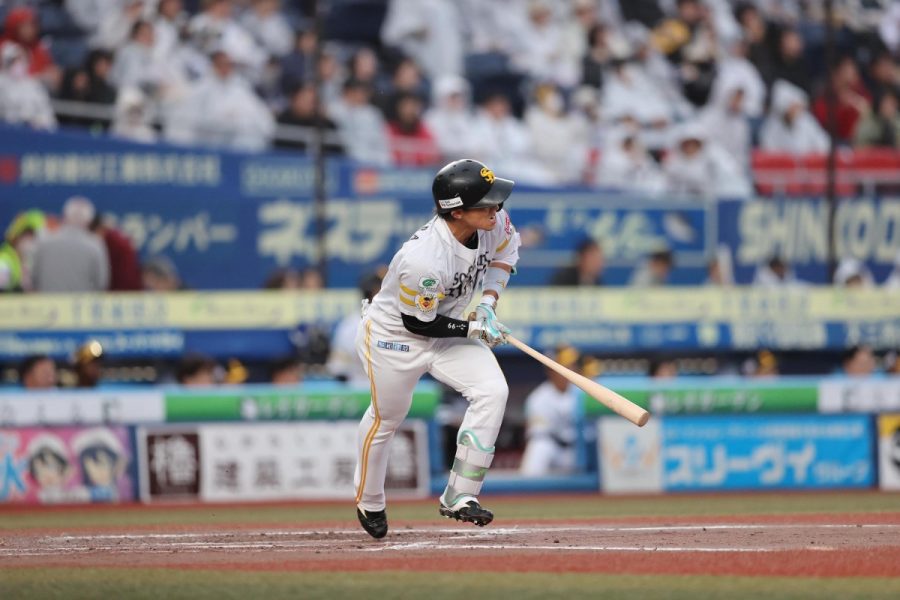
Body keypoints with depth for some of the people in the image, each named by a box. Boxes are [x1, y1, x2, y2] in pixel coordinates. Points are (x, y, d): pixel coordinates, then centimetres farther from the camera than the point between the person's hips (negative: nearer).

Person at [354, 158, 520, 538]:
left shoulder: (493, 222, -20)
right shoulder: (422, 260, -40)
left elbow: (505, 250, 6)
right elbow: (417, 323, -25)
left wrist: (489, 299, -7)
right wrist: (473, 329, -21)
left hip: (450, 328, 6)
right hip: (395, 334, -6)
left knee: (492, 390, -16)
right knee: (387, 417, 13)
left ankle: (459, 497, -8)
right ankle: (369, 503, 41)